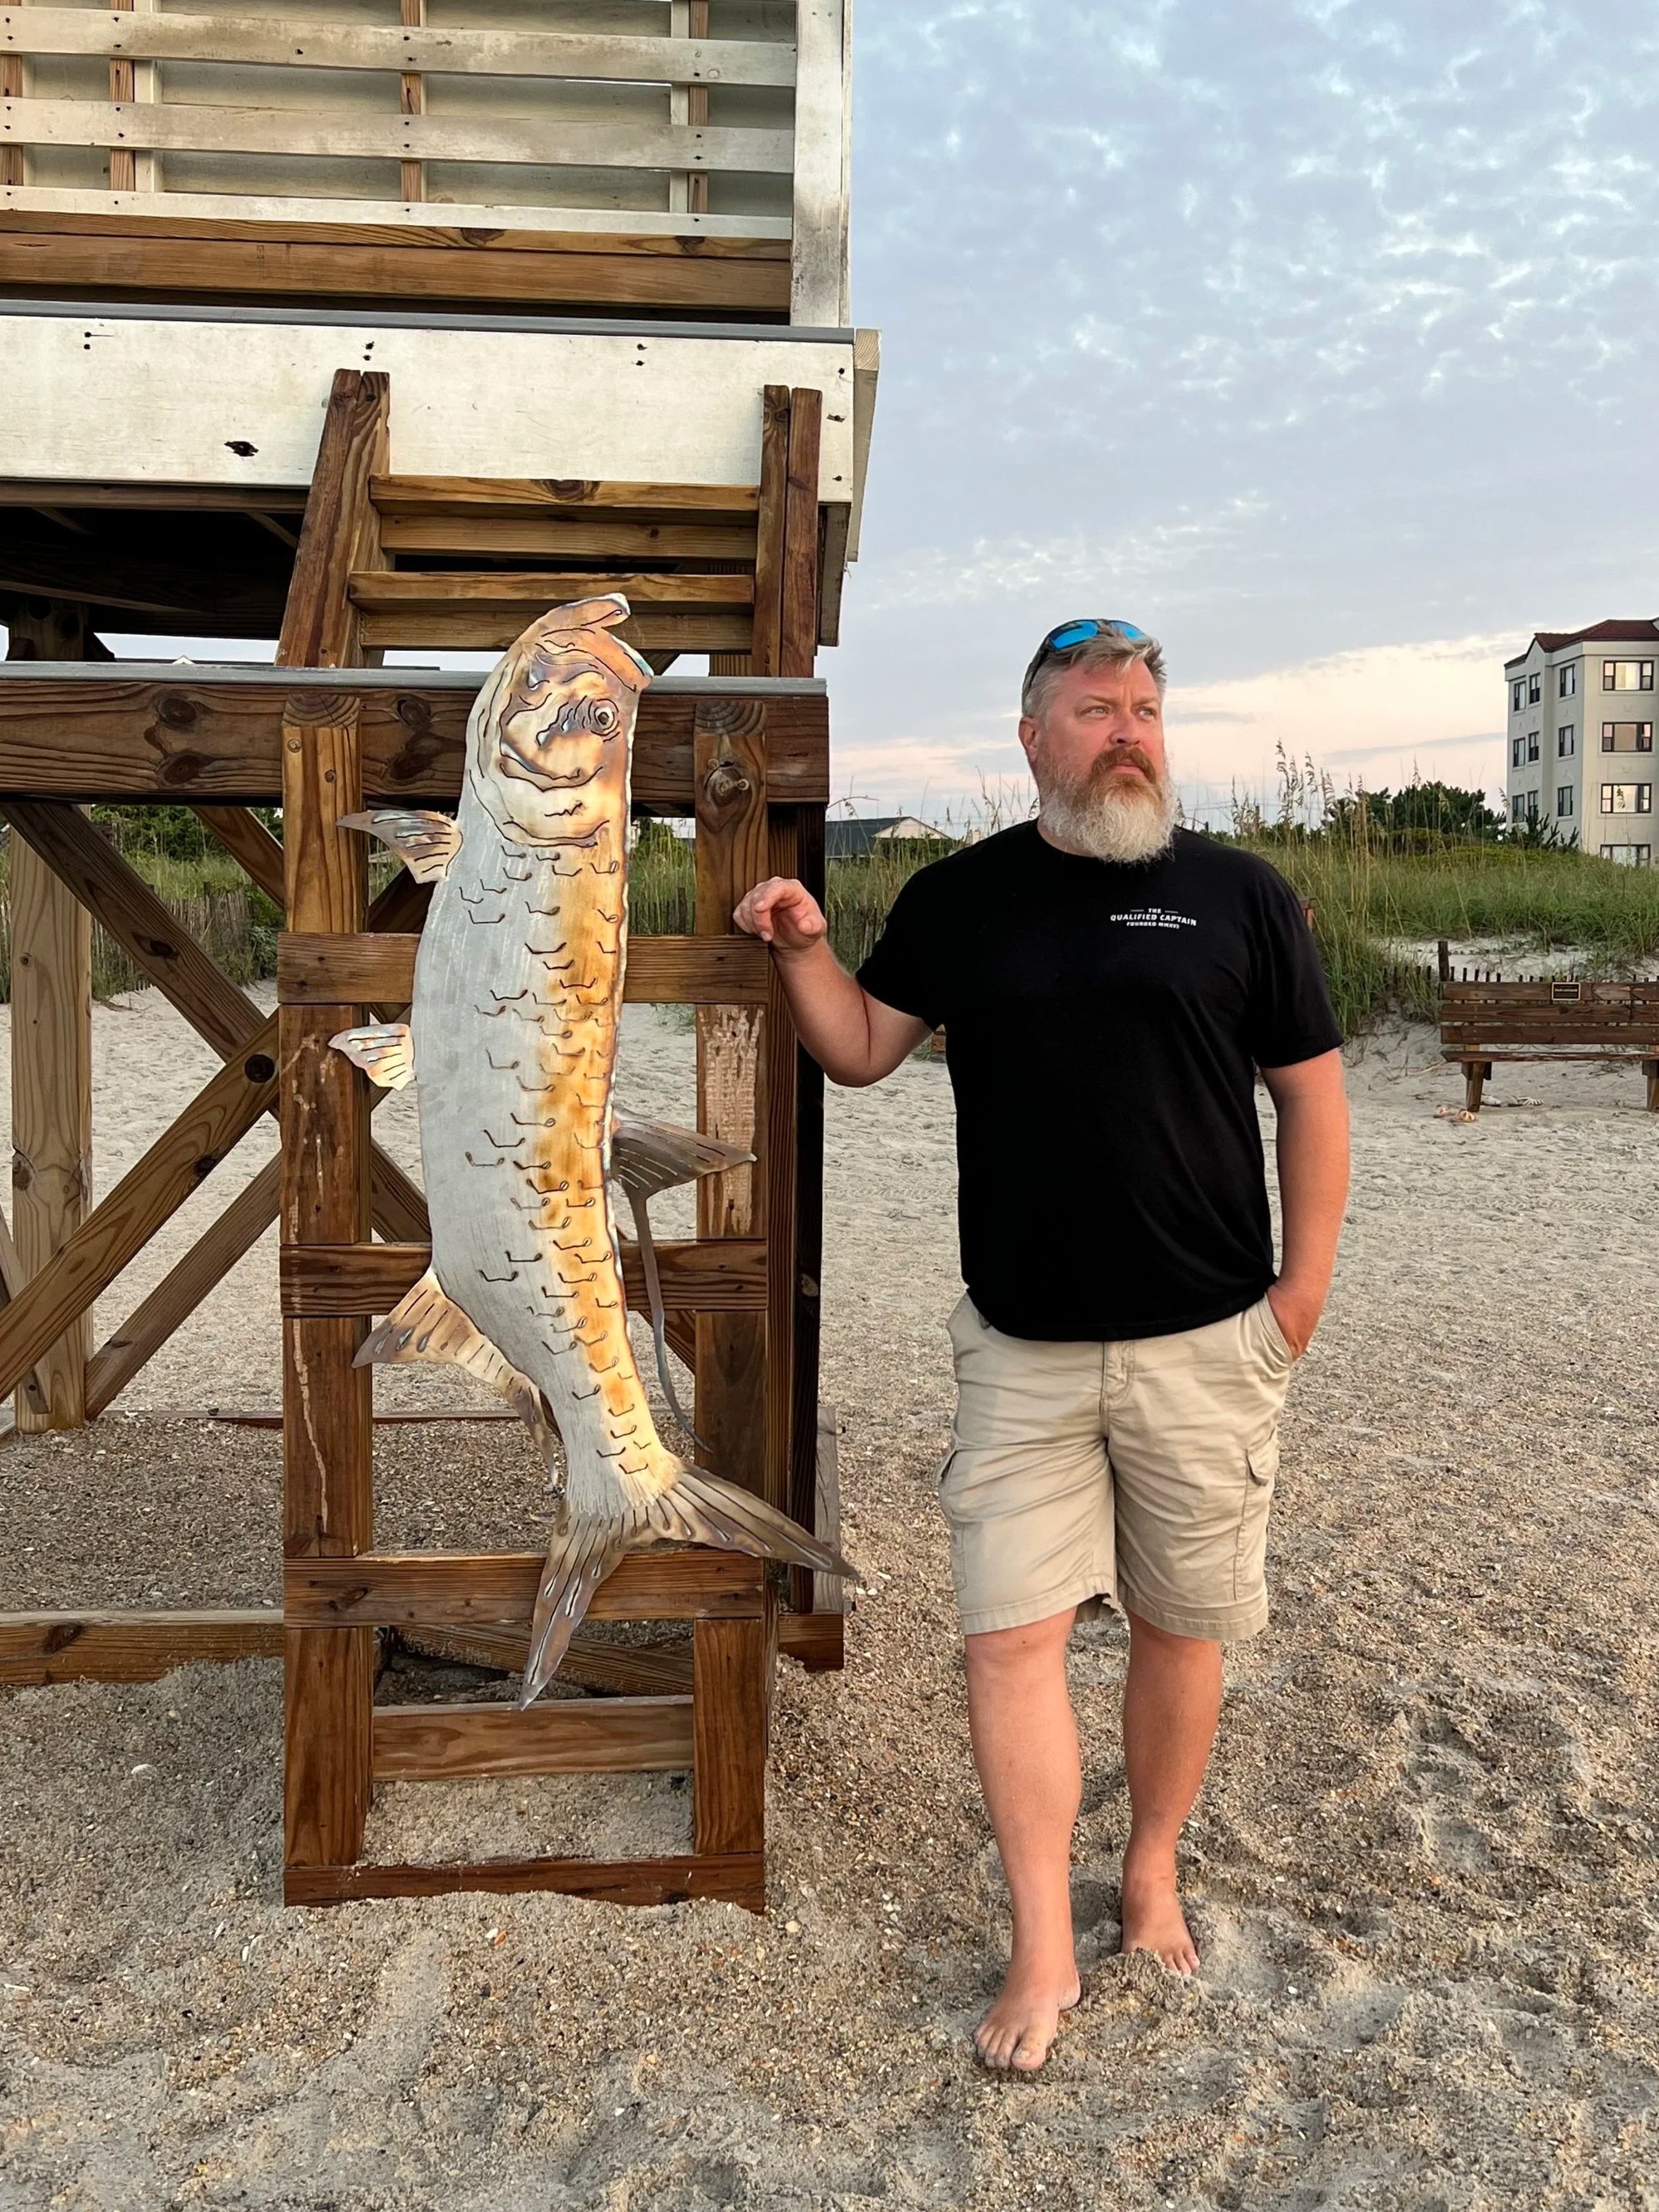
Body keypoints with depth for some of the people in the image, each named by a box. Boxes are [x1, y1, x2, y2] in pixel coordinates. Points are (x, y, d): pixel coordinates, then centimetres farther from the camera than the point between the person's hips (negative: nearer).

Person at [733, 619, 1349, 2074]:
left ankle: (1153, 1877, 37)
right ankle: (1044, 1953, 18)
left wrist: (1306, 1285, -1)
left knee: (1181, 1628, 13)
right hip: (1023, 1348, 1)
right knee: (1013, 1635, 1)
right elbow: (861, 1051, 9)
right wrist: (803, 946, -9)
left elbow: (1311, 1094, 3)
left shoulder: (1242, 893, 0)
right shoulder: (960, 899, 5)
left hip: (1208, 1345, 0)